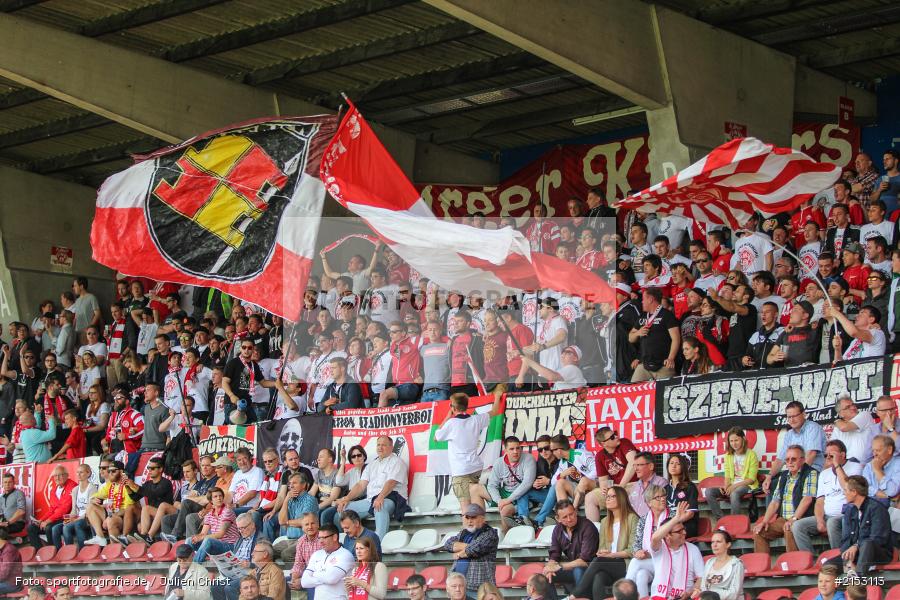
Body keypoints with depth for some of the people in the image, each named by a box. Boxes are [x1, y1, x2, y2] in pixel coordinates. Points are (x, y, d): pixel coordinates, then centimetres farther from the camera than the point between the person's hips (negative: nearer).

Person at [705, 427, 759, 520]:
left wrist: (735, 486, -18)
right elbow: (727, 476, 11)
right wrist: (726, 487, -11)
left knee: (734, 493, -41)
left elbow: (751, 479, -7)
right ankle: (721, 520, -22)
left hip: (747, 485, -6)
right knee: (708, 491, -19)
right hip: (732, 486, 6)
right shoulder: (728, 455, 13)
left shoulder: (751, 455, -4)